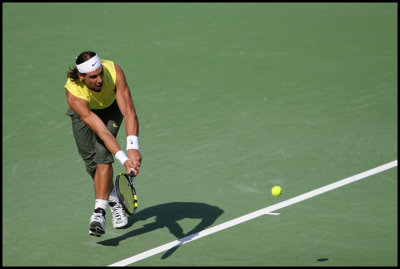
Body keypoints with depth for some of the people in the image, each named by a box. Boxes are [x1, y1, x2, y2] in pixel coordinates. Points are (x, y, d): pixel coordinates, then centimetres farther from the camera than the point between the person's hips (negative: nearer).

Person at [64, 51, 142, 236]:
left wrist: (133, 149, -54)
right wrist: (123, 159, -52)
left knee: (102, 154, -21)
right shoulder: (74, 95, -40)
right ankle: (114, 202, 24)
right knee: (91, 161, -3)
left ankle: (99, 213, -24)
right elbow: (101, 131, -44)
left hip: (111, 107, 0)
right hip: (85, 110, 0)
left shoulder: (114, 72, -39)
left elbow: (129, 112, -42)